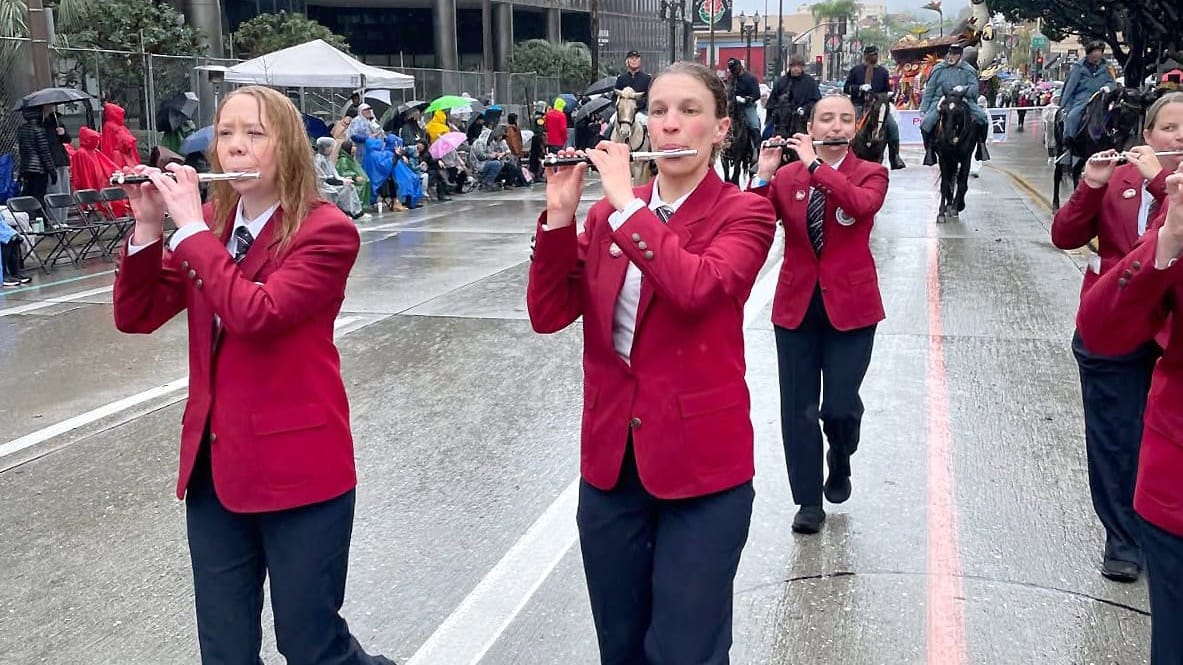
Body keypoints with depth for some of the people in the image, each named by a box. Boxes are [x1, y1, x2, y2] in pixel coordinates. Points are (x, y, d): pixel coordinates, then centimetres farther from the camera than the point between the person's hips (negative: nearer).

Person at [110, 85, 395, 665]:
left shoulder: (327, 231, -11)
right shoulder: (207, 223, 9)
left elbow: (257, 314, -25)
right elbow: (135, 316, 5)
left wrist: (191, 225, -19)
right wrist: (148, 226, -8)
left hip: (297, 463, -6)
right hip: (213, 463, 6)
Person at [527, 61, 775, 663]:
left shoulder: (744, 214, -5)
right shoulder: (608, 212, 7)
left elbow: (696, 287, -26)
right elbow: (548, 314, -1)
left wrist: (627, 202, -20)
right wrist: (559, 216, -12)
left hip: (701, 461, -4)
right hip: (610, 459, 4)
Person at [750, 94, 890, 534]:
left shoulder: (871, 174, -1)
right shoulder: (786, 175, 5)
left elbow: (862, 204, -25)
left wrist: (814, 165, -23)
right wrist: (763, 176, -18)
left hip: (849, 305, -2)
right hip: (796, 304, 2)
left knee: (839, 406, -4)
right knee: (798, 408, 4)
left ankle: (840, 461, 31)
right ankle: (809, 501, 18)